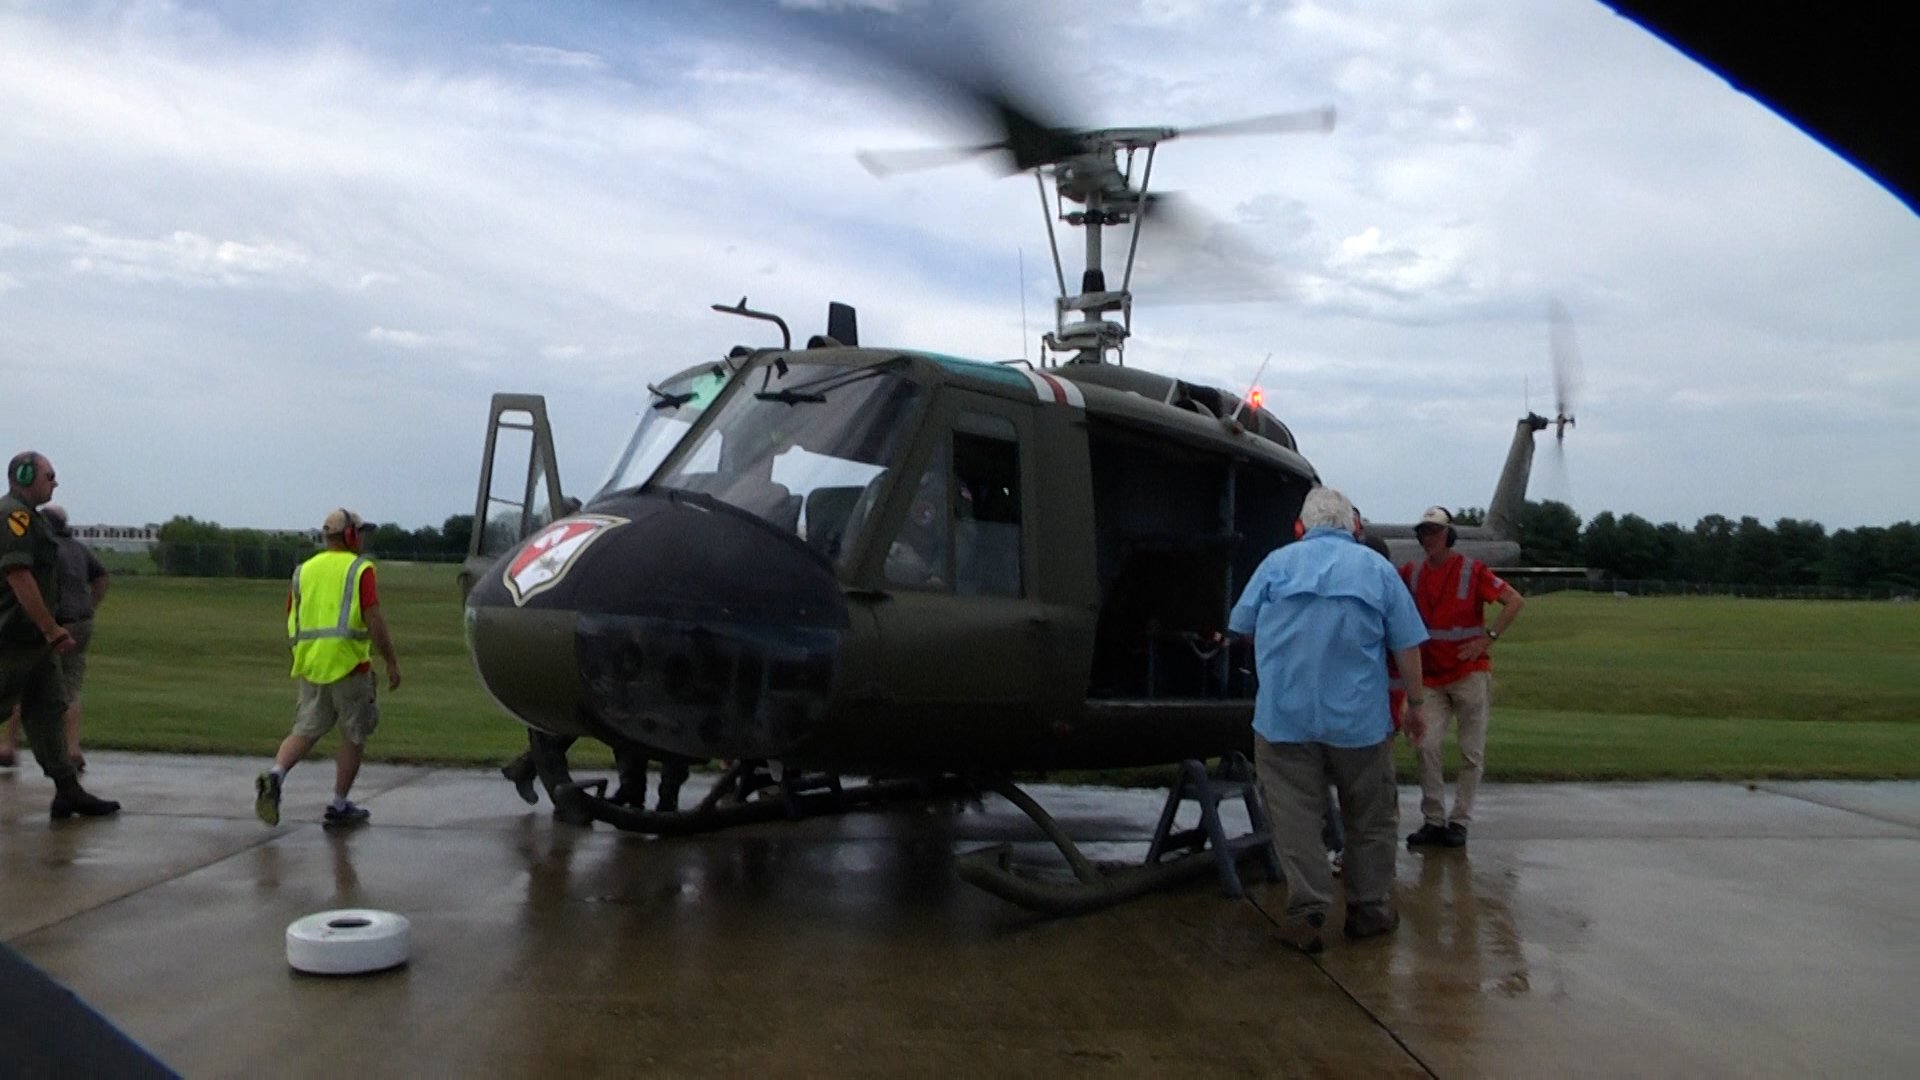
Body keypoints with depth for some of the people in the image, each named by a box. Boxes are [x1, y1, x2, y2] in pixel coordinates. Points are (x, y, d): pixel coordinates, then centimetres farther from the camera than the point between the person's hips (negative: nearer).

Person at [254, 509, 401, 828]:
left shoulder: (304, 570, 14)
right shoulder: (359, 569, -4)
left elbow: (291, 624, 16)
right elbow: (374, 620, -12)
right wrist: (392, 662, -6)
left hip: (310, 666, 5)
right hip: (348, 663, -5)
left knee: (305, 732, 10)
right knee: (354, 737, 9)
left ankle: (274, 776, -17)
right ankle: (339, 806, 13)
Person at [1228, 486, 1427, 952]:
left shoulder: (1277, 563, 2)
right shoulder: (1377, 568, 3)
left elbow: (1242, 626, 6)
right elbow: (1408, 647, 1)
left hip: (1284, 716, 0)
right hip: (1359, 717, 1)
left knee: (1295, 814, 6)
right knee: (1370, 817, 16)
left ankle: (1307, 910, 2)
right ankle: (1368, 908, 24)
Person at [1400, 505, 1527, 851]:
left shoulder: (1472, 570, -6)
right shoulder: (1411, 573, 3)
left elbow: (1516, 601, -7)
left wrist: (1488, 639, -13)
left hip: (1470, 673, -2)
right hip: (1430, 677, 2)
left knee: (1472, 753, 3)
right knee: (1427, 745, -9)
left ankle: (1459, 822, 13)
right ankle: (1433, 821, 1)